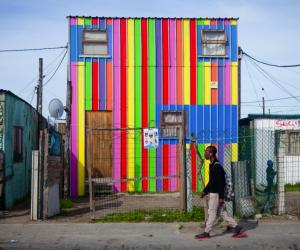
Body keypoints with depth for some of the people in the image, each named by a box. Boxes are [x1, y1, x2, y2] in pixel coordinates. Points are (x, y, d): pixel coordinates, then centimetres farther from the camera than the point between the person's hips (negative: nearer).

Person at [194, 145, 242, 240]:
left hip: (216, 194, -10)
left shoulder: (217, 166, -18)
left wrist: (221, 197, -20)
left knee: (211, 213, -1)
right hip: (212, 193, 10)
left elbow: (222, 182, -20)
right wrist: (205, 191, 19)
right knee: (221, 212, 13)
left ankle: (206, 232, 7)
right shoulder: (212, 165, 12)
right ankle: (235, 226, 18)